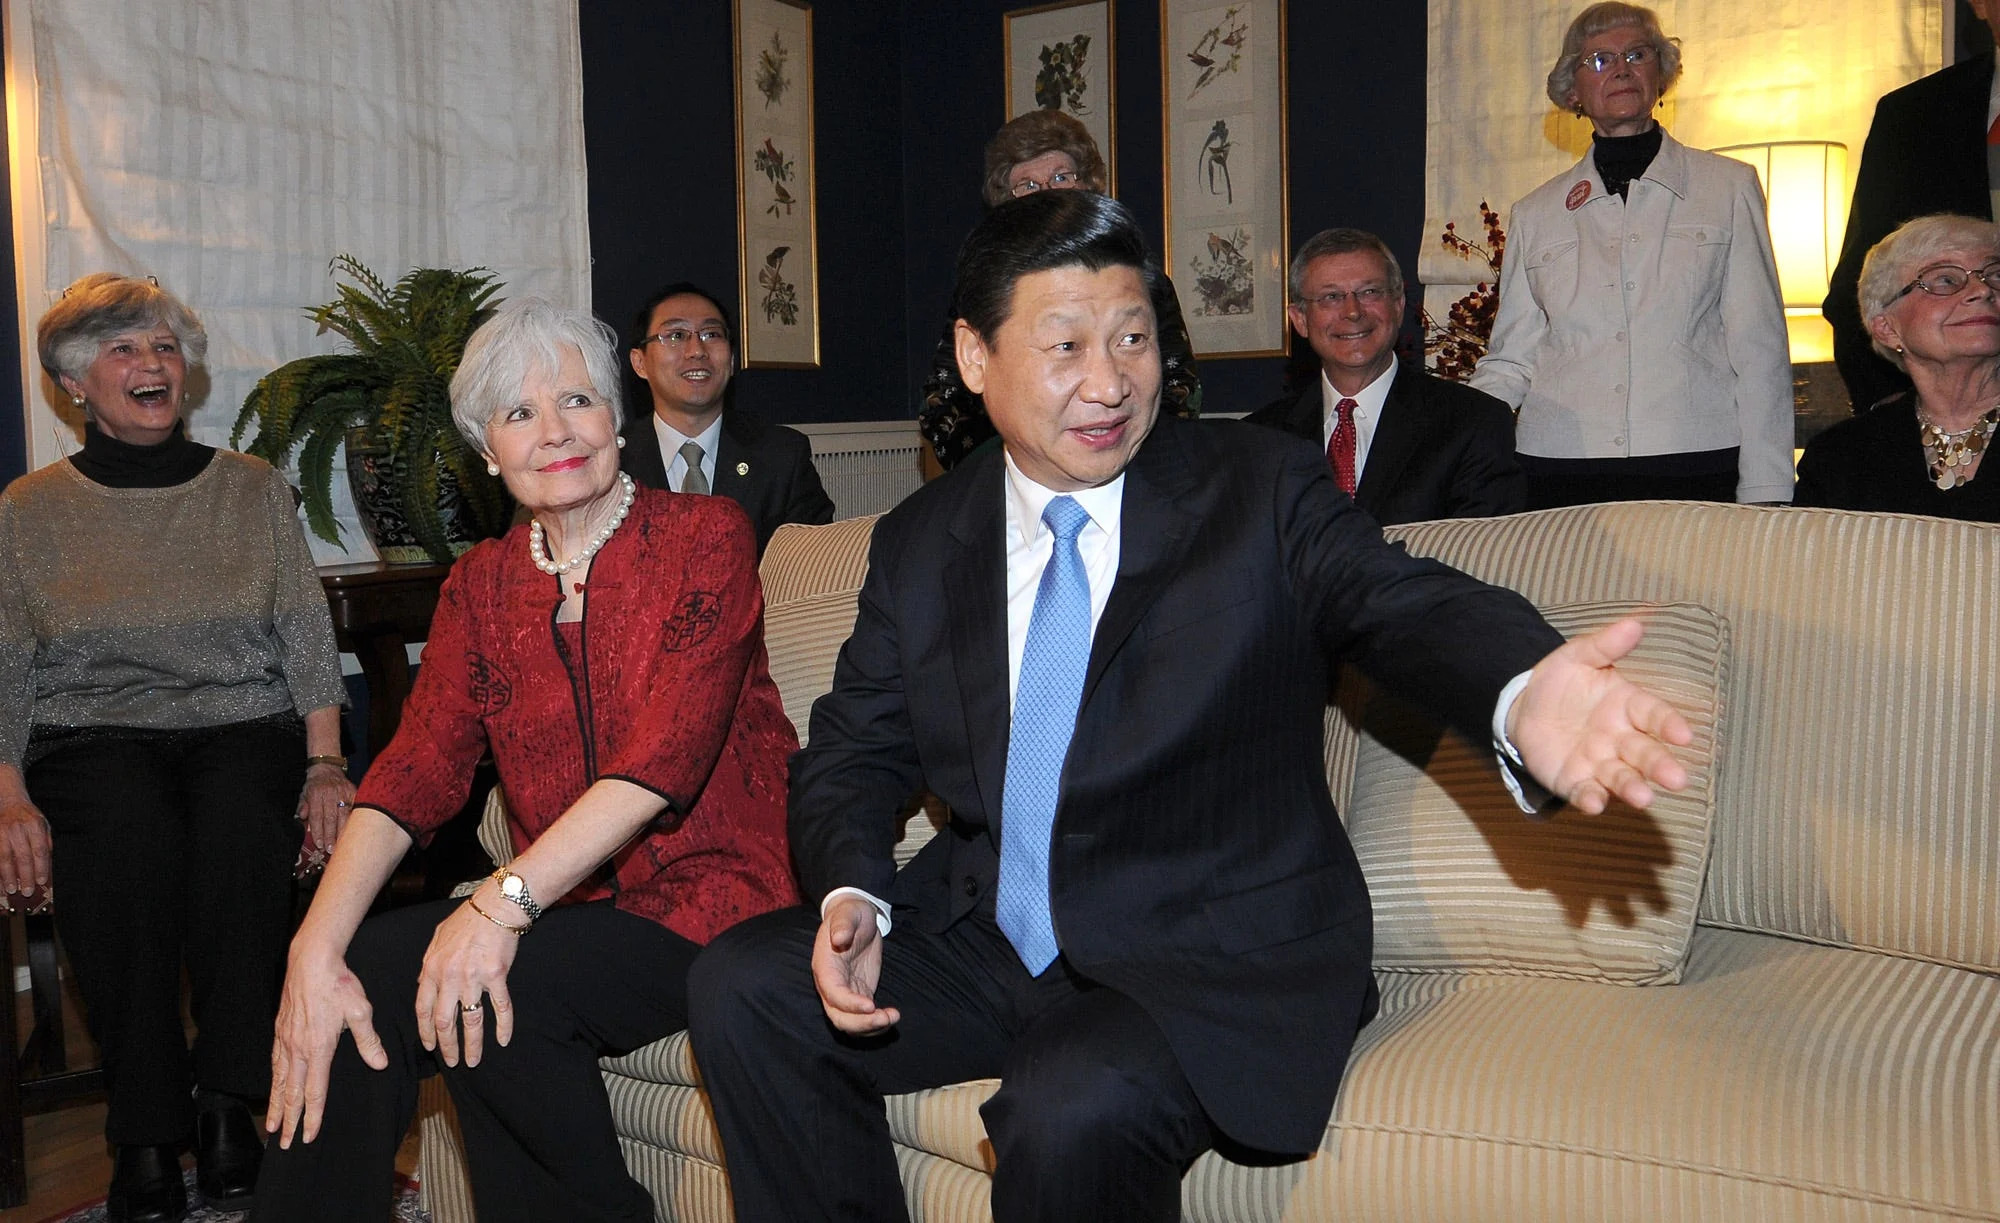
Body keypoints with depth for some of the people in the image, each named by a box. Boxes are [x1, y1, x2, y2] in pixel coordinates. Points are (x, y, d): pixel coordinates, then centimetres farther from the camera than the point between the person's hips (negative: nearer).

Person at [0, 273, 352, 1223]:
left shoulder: (252, 488, 15)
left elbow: (306, 634, 8)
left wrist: (325, 763, -6)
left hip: (245, 726, 1)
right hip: (92, 737, 0)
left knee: (240, 823, -35)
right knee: (130, 831, -35)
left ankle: (229, 1104, -26)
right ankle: (144, 1137, -26)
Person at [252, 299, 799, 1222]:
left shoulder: (705, 538, -6)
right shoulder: (483, 583, 10)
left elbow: (665, 753, -18)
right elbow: (419, 766, -3)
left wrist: (507, 899, -28)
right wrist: (316, 949, -18)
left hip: (711, 897, -4)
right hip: (570, 910, 5)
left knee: (487, 994, -26)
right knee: (358, 974, -18)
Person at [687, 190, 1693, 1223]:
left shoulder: (1262, 491, -5)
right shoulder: (919, 544, 6)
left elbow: (1399, 605, -22)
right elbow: (853, 750, 9)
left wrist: (1523, 695, -46)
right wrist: (851, 895, -14)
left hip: (1214, 965, -4)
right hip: (987, 937, 5)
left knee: (1073, 1109, -31)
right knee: (743, 987, -10)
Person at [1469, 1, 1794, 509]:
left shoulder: (1729, 187, 11)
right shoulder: (1535, 213, 15)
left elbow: (1760, 352, 6)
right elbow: (1510, 361, 14)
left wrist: (1764, 499, -2)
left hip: (1695, 466, -1)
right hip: (1559, 465, 1)